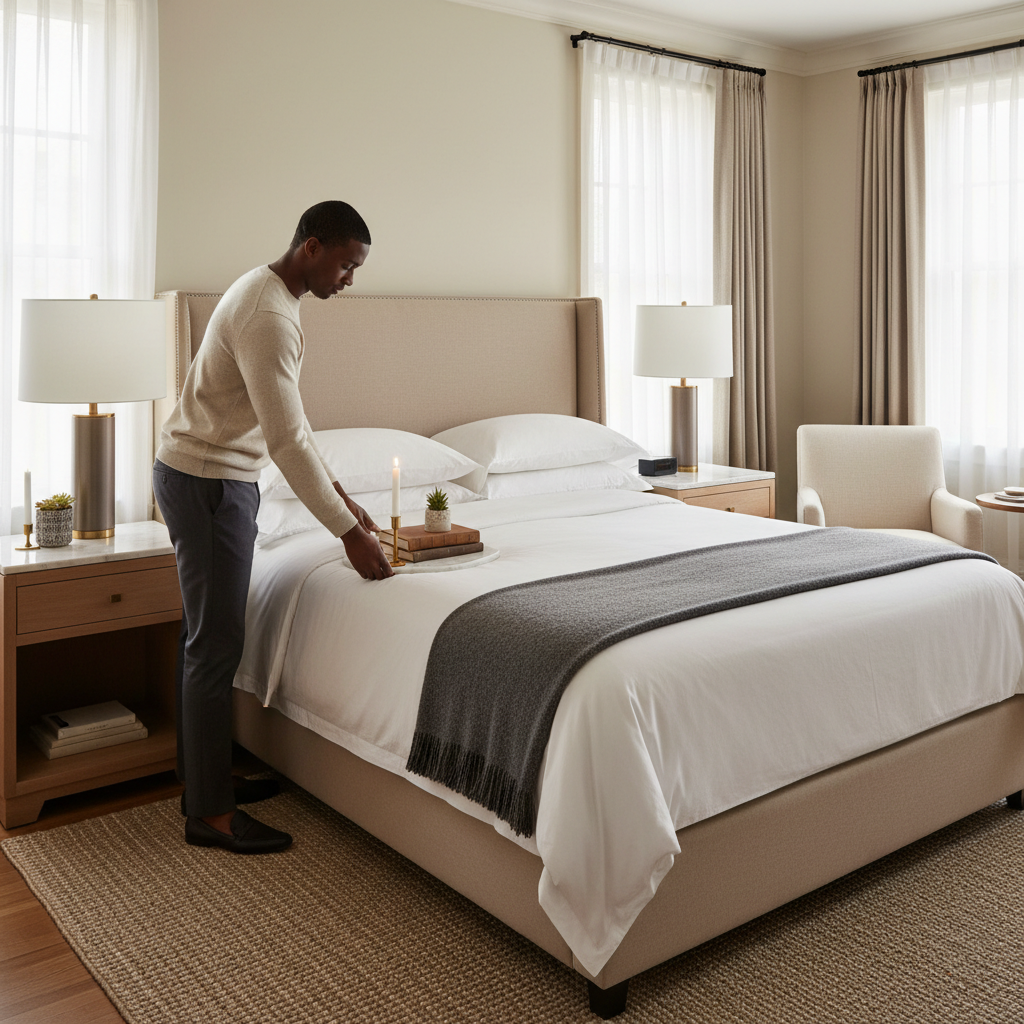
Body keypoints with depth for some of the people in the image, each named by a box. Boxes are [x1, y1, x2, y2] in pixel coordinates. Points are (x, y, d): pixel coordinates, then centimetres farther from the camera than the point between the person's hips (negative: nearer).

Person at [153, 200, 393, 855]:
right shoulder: (269, 317, -22)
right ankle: (209, 814, 6)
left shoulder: (267, 294, 12)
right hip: (207, 482, -10)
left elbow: (291, 422, 16)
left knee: (208, 639, 16)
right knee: (216, 646, -5)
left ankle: (205, 777, 28)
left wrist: (343, 498, 15)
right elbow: (287, 441, -25)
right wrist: (348, 532, -21)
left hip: (216, 478, 10)